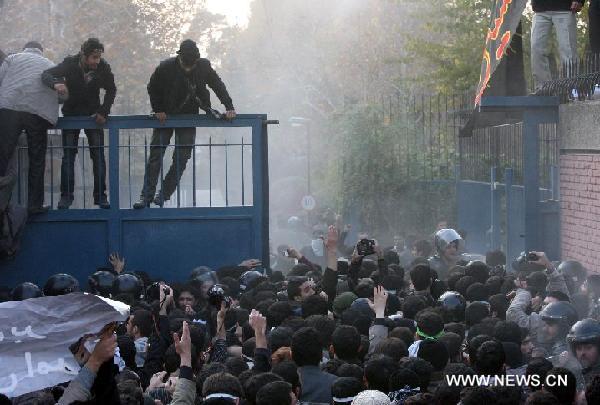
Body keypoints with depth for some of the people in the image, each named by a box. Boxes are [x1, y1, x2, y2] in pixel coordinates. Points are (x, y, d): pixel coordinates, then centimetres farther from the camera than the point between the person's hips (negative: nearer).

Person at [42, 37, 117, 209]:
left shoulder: (103, 68, -15)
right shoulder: (70, 64, -19)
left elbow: (111, 90, -1)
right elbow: (46, 74, -24)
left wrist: (104, 112, -13)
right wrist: (56, 83, -47)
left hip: (93, 115, 1)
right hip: (71, 115, -1)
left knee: (98, 156, -5)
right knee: (68, 156, -4)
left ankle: (100, 196, -1)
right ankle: (66, 195, 0)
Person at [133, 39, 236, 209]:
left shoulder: (203, 66, -12)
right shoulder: (166, 67, -18)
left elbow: (218, 86, 1)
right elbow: (152, 88, -2)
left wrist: (229, 107, -6)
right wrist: (158, 110, -8)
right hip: (166, 117, -2)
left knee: (182, 158, -5)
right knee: (156, 155, -7)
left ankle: (164, 195, 4)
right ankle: (147, 196, -7)